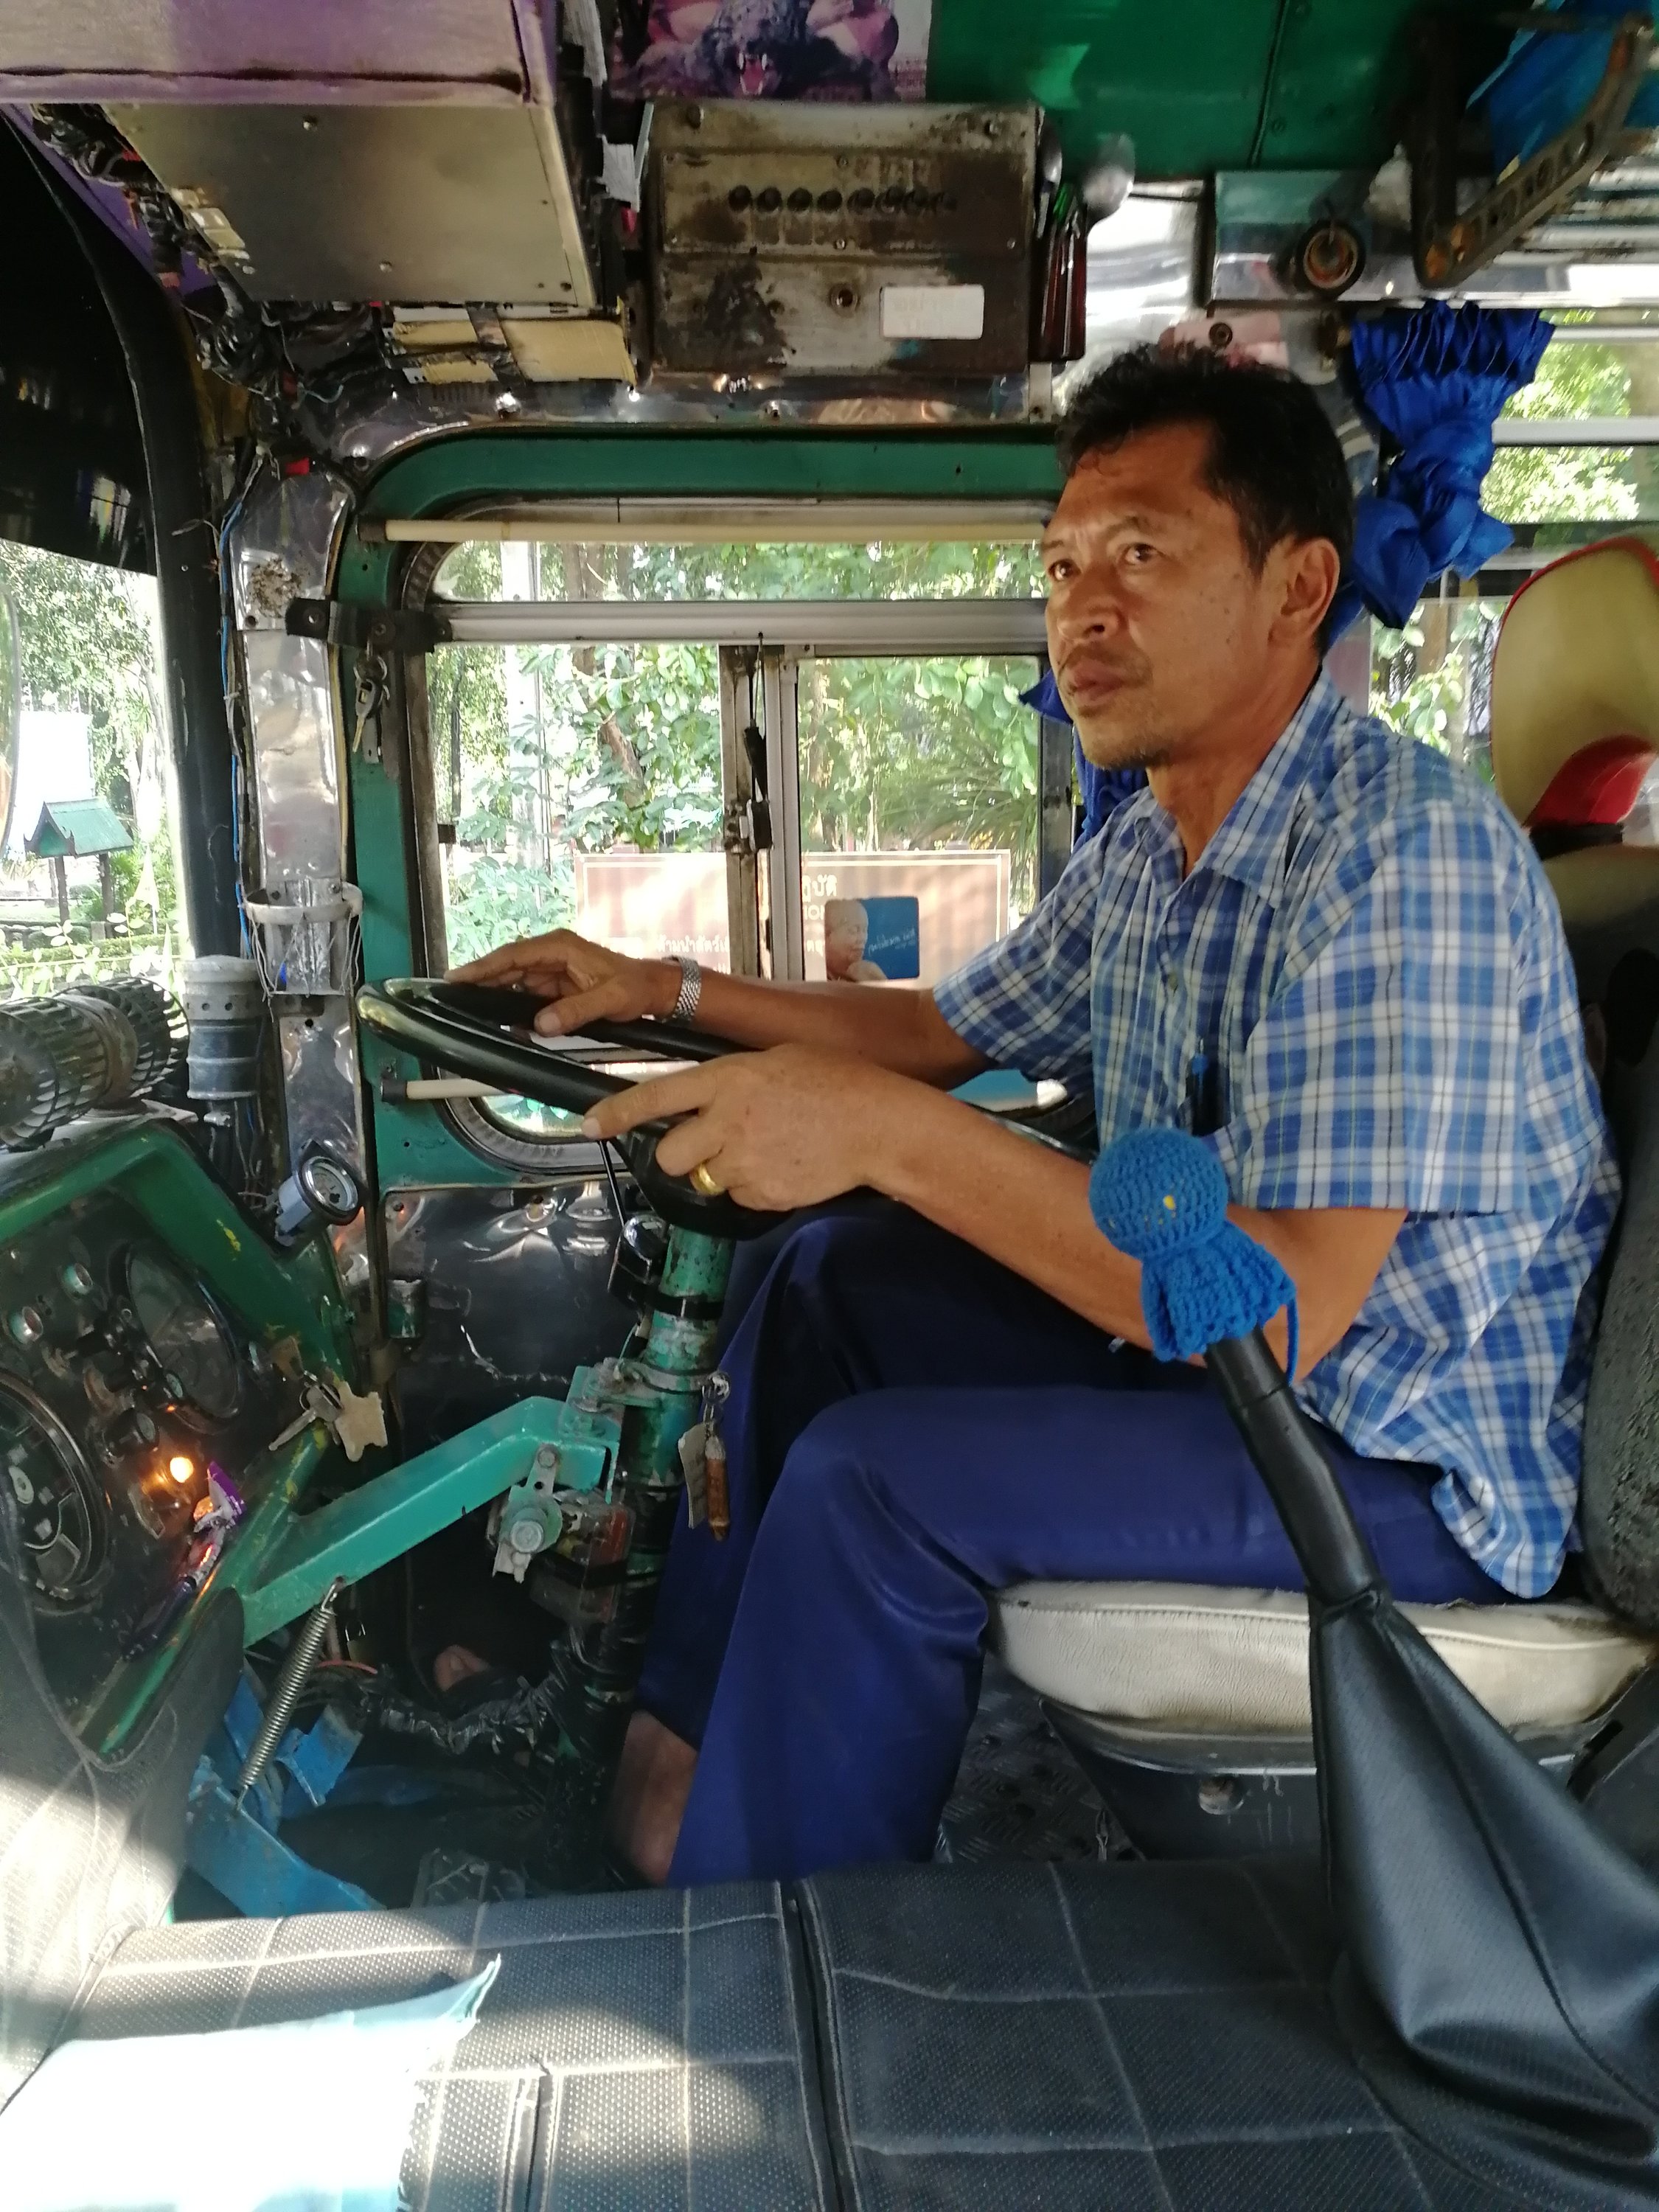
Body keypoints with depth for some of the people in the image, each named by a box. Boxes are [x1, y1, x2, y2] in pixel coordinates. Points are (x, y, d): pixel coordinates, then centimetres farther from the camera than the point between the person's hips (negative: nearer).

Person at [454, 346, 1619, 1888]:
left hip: (1407, 1464, -9)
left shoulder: (1406, 854, -25)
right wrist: (669, 988, 7)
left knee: (871, 1482, -23)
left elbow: (1285, 1311, -33)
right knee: (827, 1271, 6)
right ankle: (687, 1739, 14)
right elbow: (950, 1030, 17)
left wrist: (888, 1132, -36)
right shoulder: (1145, 847, 4)